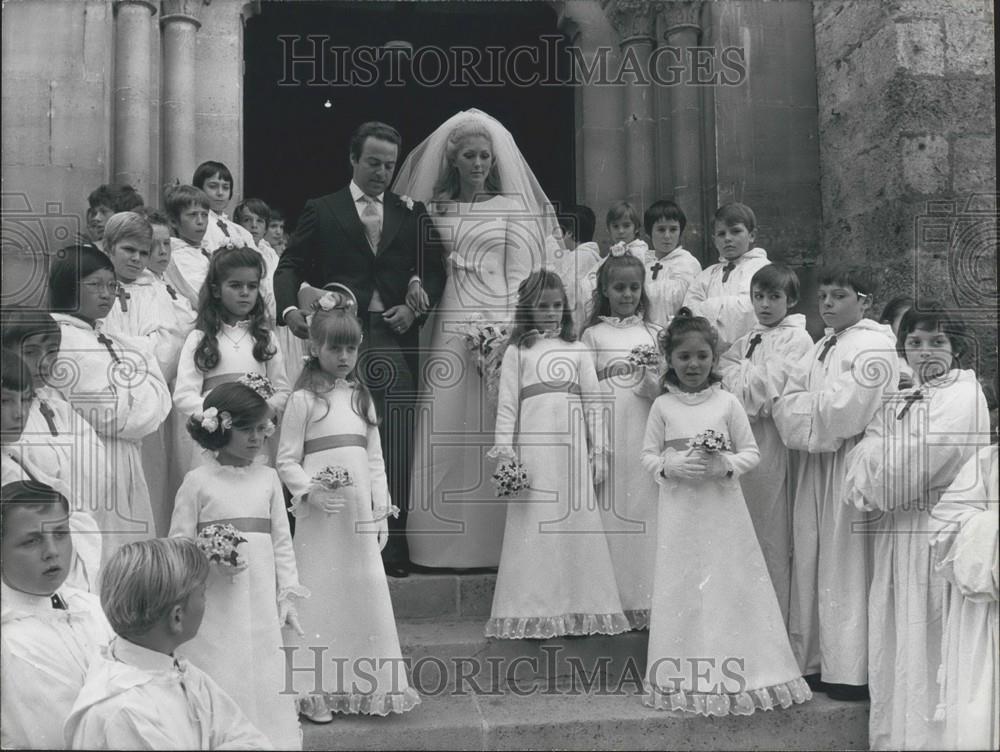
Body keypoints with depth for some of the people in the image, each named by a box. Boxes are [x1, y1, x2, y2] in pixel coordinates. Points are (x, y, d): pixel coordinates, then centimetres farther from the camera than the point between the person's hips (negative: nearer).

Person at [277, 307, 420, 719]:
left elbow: (374, 458, 13)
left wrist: (381, 511, 9)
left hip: (360, 514, 4)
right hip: (320, 516, -4)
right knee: (320, 595, 0)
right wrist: (310, 491, -19)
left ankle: (367, 685, 17)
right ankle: (315, 691, 9)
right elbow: (286, 460, -3)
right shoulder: (303, 399, -3)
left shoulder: (361, 396, 12)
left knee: (367, 592, 5)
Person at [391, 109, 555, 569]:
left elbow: (518, 276, 3)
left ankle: (489, 542, 3)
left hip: (494, 324, -2)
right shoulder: (433, 208, 14)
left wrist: (505, 333, -8)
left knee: (487, 431, -4)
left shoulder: (512, 207, 8)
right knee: (441, 432, -1)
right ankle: (442, 544, 5)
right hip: (444, 327, 2)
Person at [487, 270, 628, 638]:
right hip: (533, 446, -2)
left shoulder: (578, 350, 13)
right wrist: (503, 450, -4)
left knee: (578, 522, 2)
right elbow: (507, 404, 4)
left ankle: (579, 609, 11)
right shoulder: (517, 351, 8)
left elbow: (593, 402, 12)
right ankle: (535, 612, 5)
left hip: (573, 447, 2)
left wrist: (599, 450, 7)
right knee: (534, 526, -2)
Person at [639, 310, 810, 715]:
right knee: (684, 590, 3)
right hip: (680, 511, 0)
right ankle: (686, 680, 14)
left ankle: (733, 677, 13)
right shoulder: (663, 406, 4)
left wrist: (726, 465, -15)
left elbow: (751, 451, 4)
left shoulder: (728, 403, 2)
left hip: (723, 509, 0)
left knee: (731, 585, 2)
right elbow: (648, 456, 6)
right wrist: (672, 466, -13)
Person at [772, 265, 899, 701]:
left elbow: (844, 411, -19)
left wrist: (801, 405, -4)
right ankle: (815, 662, 20)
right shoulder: (822, 348, 17)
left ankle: (853, 673, 5)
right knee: (810, 560, 10)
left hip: (851, 465, -8)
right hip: (816, 464, 8)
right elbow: (786, 401, 10)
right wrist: (818, 405, -9)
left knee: (847, 566, -4)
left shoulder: (873, 347, -9)